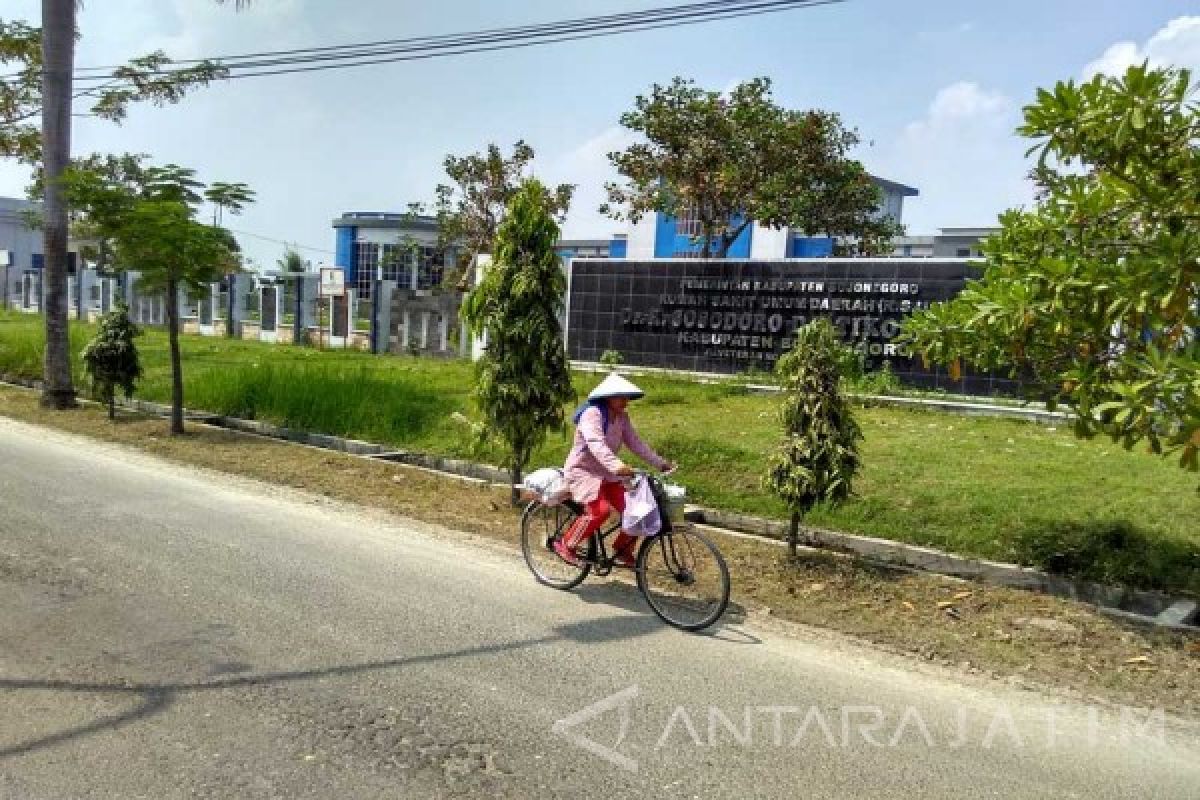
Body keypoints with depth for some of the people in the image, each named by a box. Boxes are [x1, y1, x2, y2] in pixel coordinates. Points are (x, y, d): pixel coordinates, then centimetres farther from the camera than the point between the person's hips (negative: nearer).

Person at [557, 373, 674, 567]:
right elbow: (596, 445, -35)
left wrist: (661, 464, -6)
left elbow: (635, 443, 3)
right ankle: (565, 544, -10)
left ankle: (622, 551, 14)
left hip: (607, 474, 7)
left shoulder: (622, 417, 3)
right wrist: (617, 466, -51)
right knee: (599, 510, -29)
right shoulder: (592, 414, -21)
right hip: (583, 471, -7)